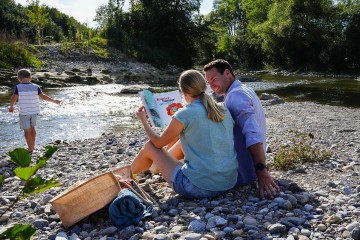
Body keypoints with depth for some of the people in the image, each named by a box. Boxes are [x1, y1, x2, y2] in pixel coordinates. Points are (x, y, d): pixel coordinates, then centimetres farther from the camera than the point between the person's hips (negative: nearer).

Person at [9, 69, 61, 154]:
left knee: (27, 131, 3)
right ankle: (32, 146, 31)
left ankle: (30, 149, 3)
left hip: (24, 112, -3)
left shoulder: (18, 87, -9)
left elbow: (13, 98, -13)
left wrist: (11, 106, 4)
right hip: (34, 111, 4)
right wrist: (54, 101, 3)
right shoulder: (35, 87, -3)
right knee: (32, 128, 22)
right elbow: (43, 96, -7)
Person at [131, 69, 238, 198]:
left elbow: (158, 143, 2)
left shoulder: (184, 115, -13)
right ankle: (159, 164, 56)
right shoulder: (224, 111, 2)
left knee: (150, 146, 14)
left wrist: (143, 120, 18)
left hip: (198, 188, -6)